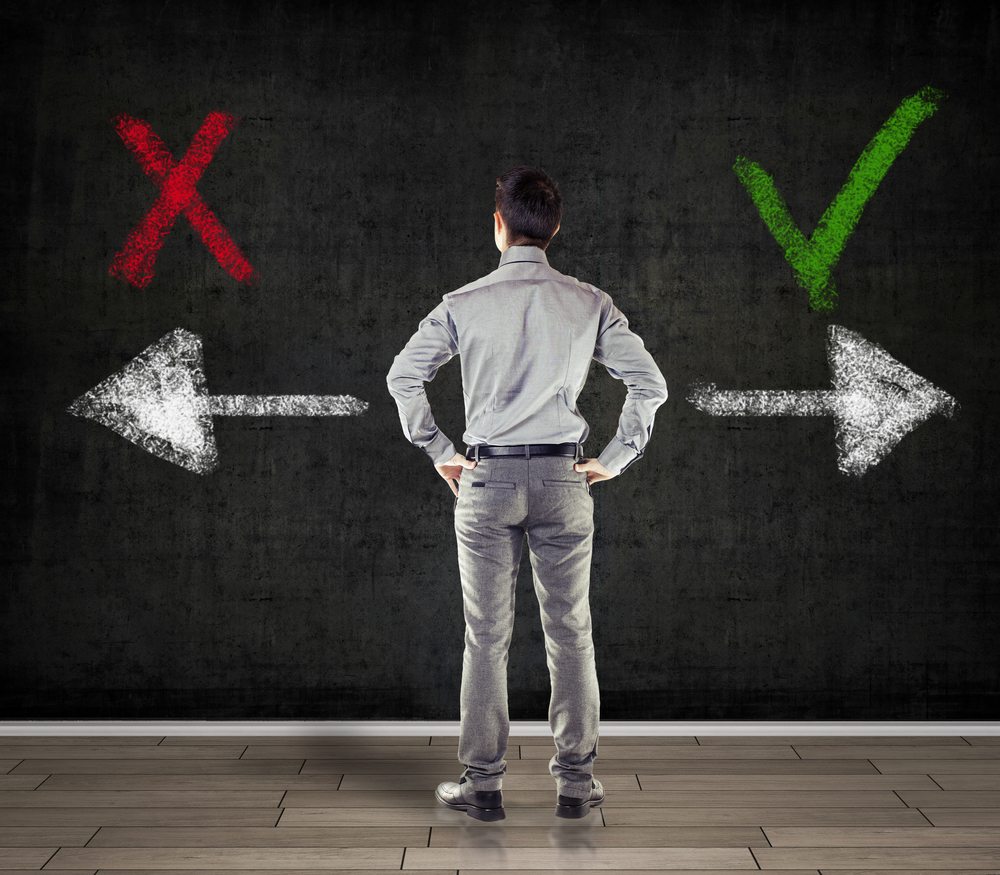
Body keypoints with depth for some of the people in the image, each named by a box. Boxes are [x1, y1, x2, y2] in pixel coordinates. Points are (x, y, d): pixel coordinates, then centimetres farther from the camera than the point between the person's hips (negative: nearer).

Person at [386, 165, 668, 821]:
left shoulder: (464, 305, -3)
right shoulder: (591, 304, 0)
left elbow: (403, 378, -3)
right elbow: (651, 384, -2)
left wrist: (439, 452, 6)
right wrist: (614, 460, 5)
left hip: (486, 480, -1)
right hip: (563, 481, 1)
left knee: (487, 637, 6)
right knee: (571, 635, 9)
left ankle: (483, 783, 11)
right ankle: (576, 781, 14)